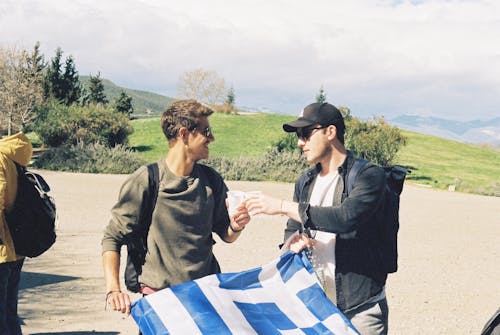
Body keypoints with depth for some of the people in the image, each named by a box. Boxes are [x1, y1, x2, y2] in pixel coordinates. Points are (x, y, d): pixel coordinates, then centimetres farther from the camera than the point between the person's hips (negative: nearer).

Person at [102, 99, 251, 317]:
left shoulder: (210, 180, 6)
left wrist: (235, 227, -7)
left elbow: (225, 235, 16)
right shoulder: (144, 181, -7)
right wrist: (113, 289, -15)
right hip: (159, 296, -3)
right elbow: (113, 238, -3)